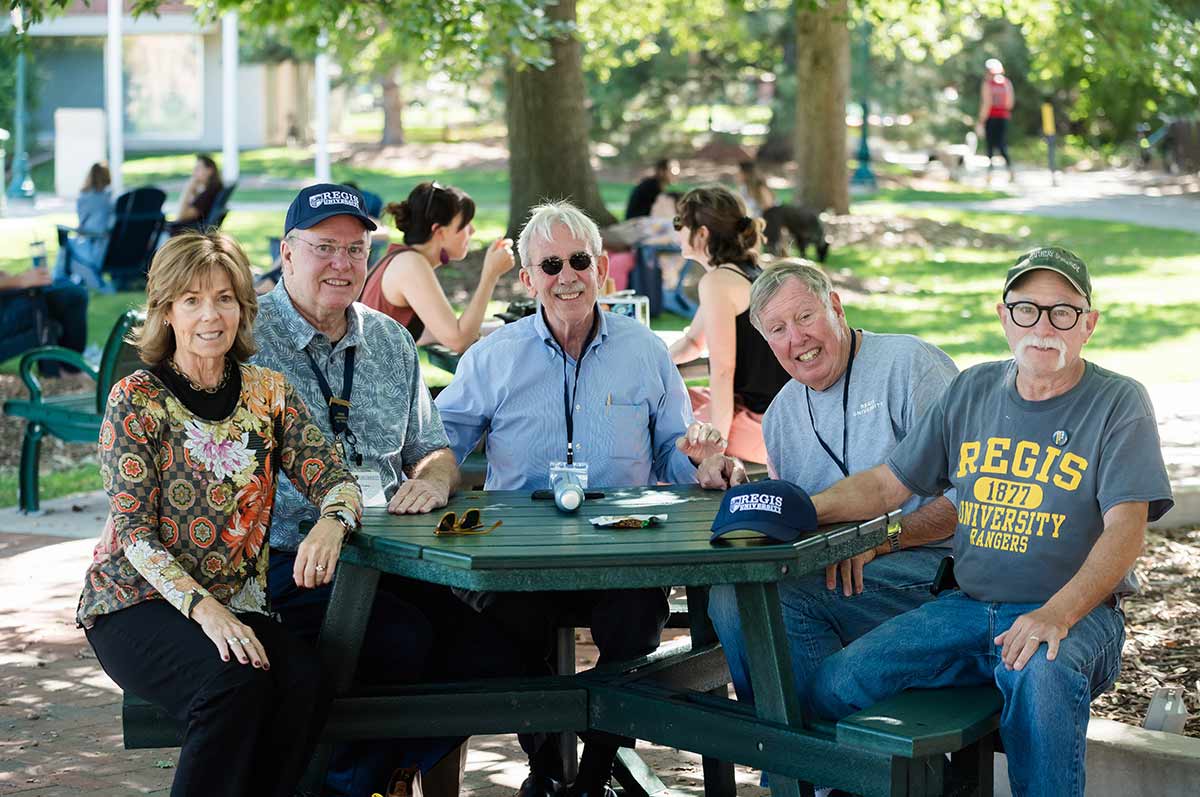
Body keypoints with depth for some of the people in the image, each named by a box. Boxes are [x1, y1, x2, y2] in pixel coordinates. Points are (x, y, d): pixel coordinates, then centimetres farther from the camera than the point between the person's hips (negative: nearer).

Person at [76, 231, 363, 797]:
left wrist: (331, 522, -25)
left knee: (303, 677, -27)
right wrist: (203, 608, -26)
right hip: (137, 603, -4)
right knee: (235, 681, -32)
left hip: (235, 605, 4)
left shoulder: (266, 391, 8)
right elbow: (136, 534, -11)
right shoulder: (136, 400, -4)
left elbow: (334, 481, 1)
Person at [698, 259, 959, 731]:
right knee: (728, 594, -20)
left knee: (777, 597, -28)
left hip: (928, 567, -6)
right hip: (828, 571, 6)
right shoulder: (781, 413, 19)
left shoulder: (908, 363, -3)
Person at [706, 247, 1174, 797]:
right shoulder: (972, 391, 13)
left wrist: (1056, 614, -30)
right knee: (830, 687, -16)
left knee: (1042, 673, -40)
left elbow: (1125, 529, -13)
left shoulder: (1119, 403, -1)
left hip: (1077, 612, -4)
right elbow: (886, 485, 14)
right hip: (968, 607, 4)